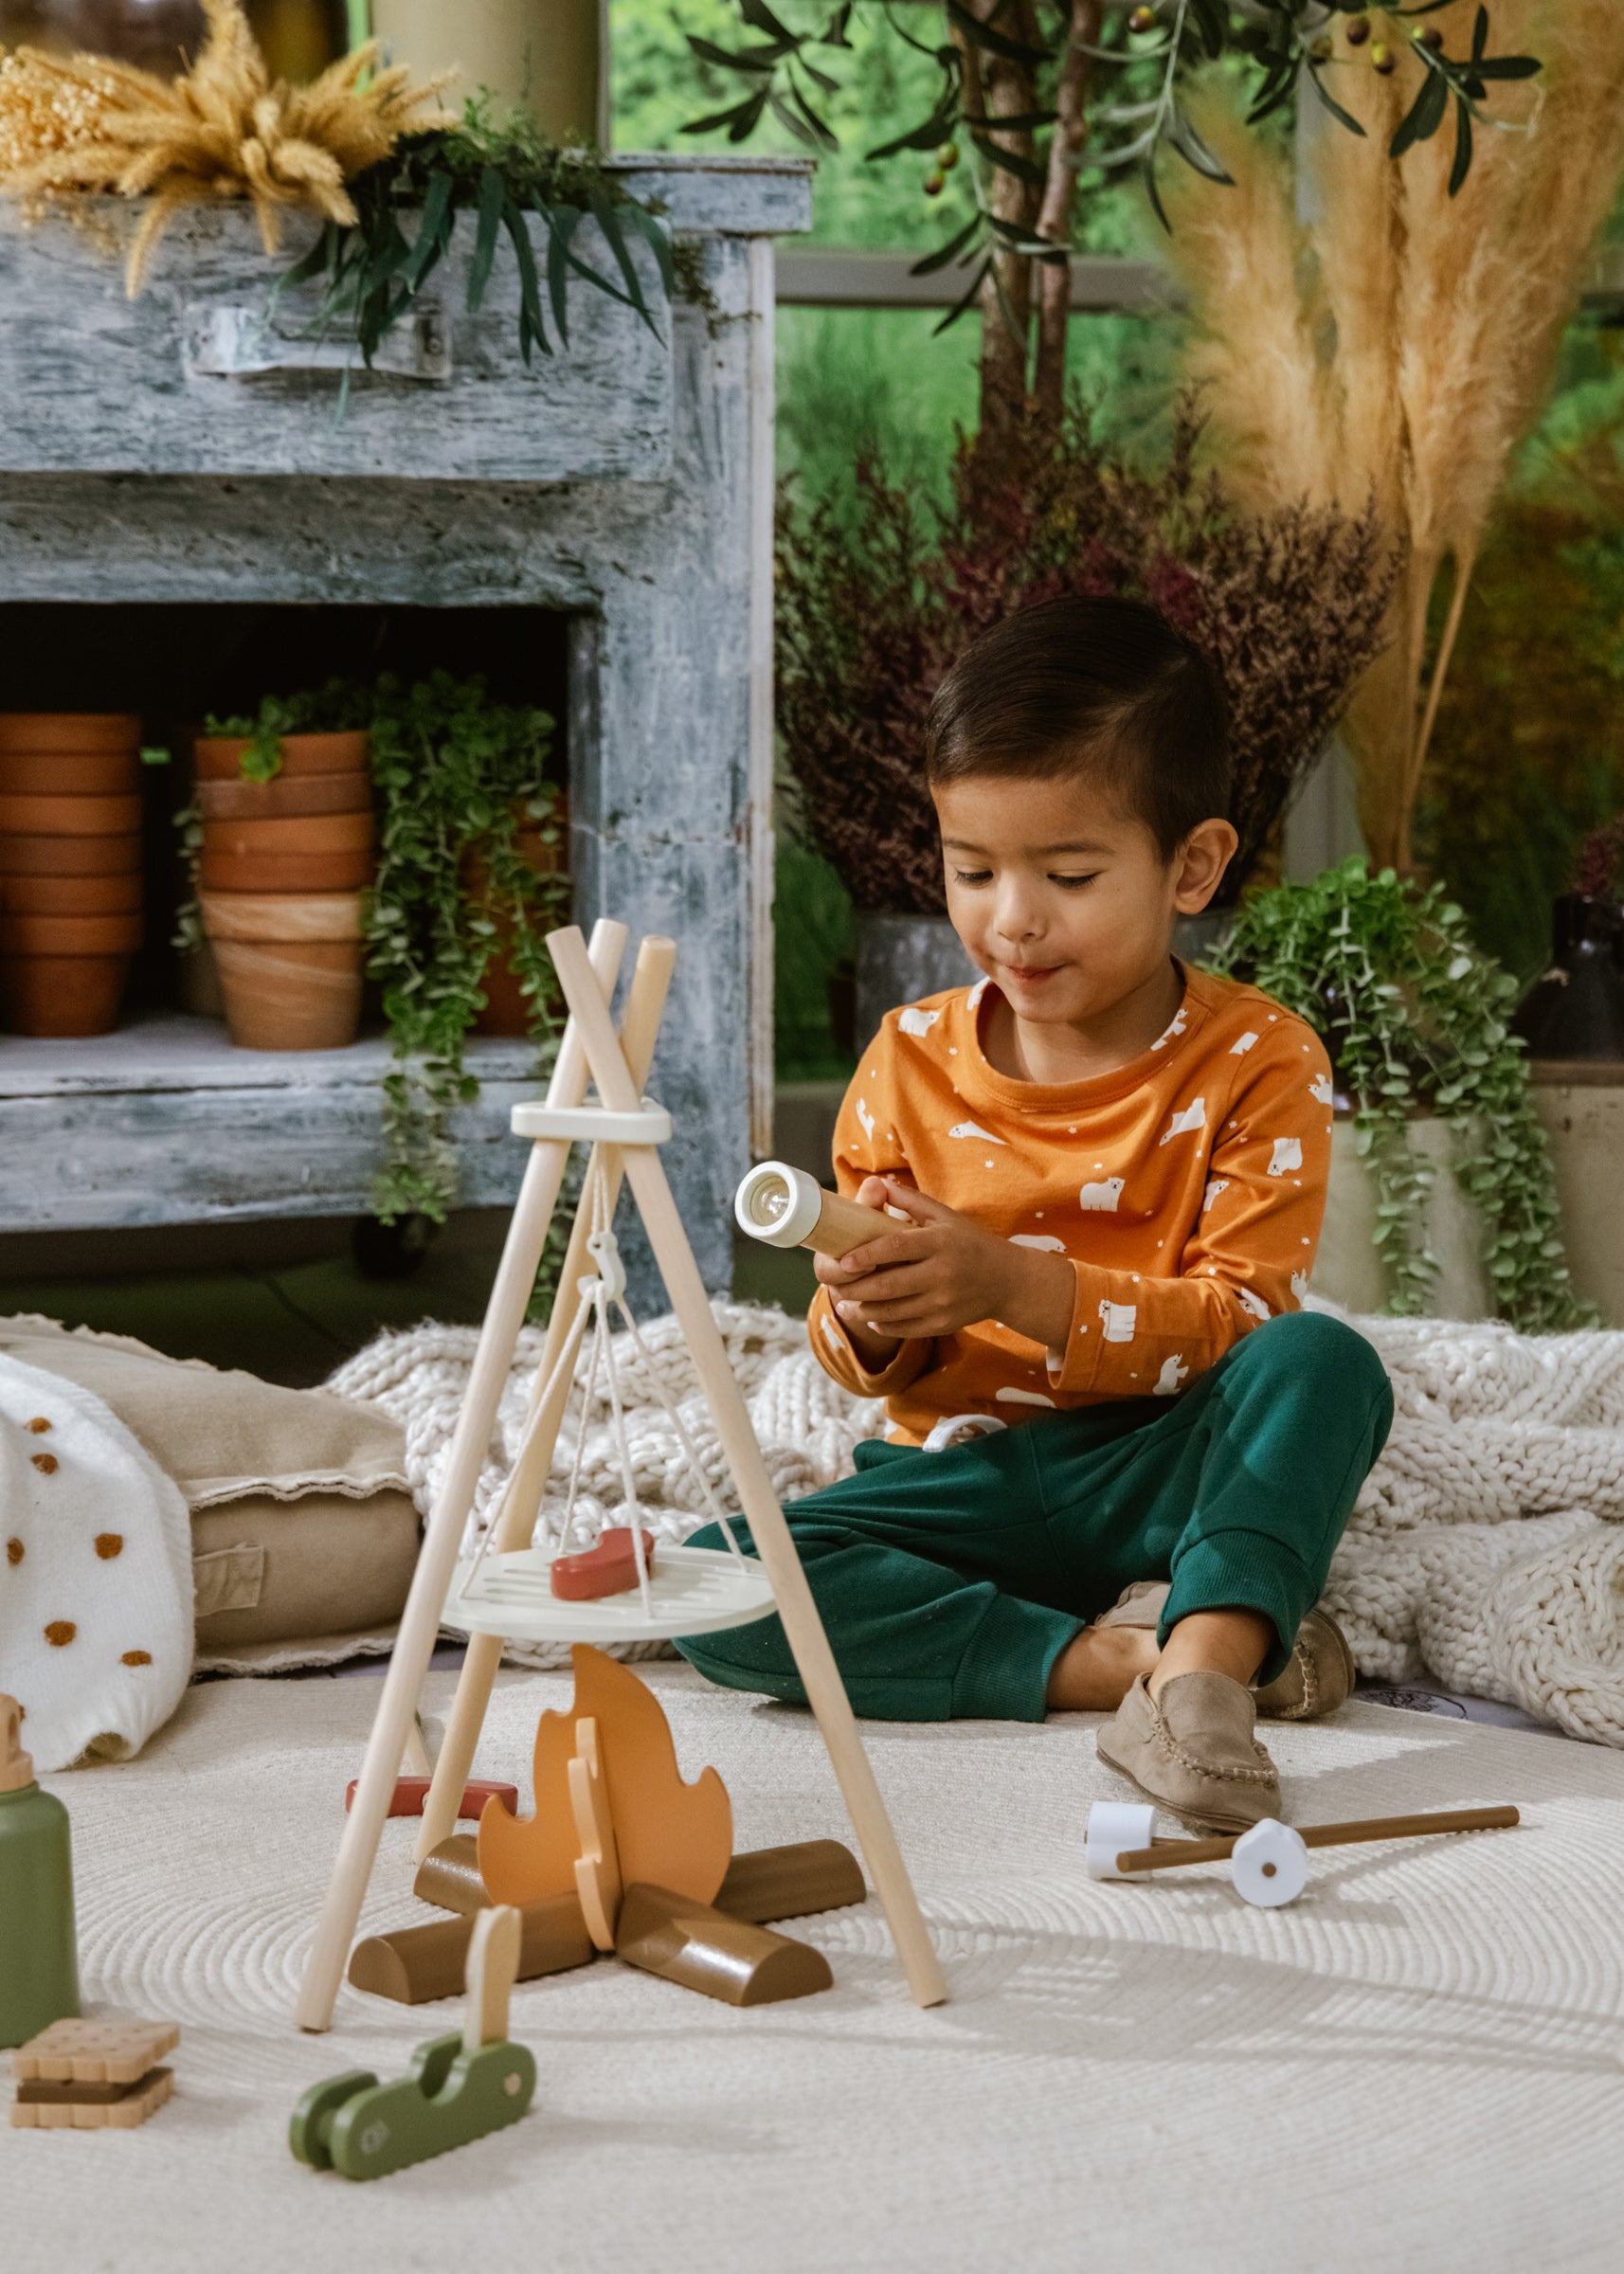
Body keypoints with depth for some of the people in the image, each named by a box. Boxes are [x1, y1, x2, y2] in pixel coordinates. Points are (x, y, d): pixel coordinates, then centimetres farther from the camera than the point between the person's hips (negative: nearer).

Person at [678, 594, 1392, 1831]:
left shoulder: (1259, 1062, -5)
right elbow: (874, 1367, 7)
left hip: (1163, 1476, -2)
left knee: (1327, 1363, -31)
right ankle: (1106, 1658, -26)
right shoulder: (910, 1063, 2)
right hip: (974, 1481, 3)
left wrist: (1017, 1286, -28)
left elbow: (1244, 1320, -14)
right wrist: (875, 1326, -20)